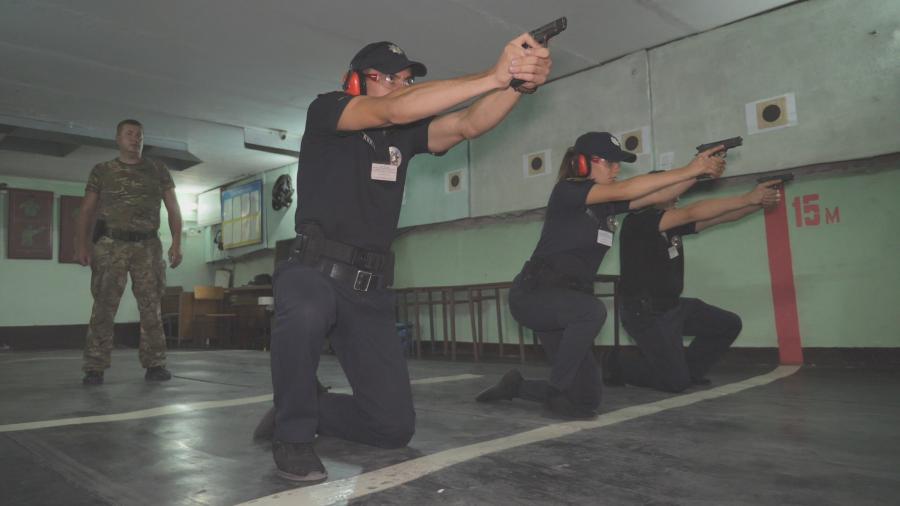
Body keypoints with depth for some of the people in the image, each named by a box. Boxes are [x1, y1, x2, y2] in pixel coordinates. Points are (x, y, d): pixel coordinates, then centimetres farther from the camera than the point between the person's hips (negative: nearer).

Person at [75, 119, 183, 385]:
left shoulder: (158, 169, 11)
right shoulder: (102, 170, 9)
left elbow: (173, 207, 6)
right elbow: (87, 210, 6)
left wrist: (176, 242, -6)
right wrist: (81, 244, -7)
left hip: (148, 246, 1)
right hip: (110, 245, -1)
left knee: (151, 307, 1)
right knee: (104, 306, -4)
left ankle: (154, 364, 6)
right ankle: (94, 368, -1)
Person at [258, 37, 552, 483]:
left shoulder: (406, 133, 9)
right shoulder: (326, 110, -5)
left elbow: (468, 124, -7)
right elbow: (394, 110, -24)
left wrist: (520, 83, -26)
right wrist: (494, 76, -31)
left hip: (370, 289, 5)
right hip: (314, 271, -4)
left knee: (394, 426, -1)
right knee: (305, 315, -42)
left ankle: (304, 409, 26)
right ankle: (293, 431, -12)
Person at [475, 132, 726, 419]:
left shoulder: (608, 205, 10)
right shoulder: (567, 191, -11)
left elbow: (657, 195, 1)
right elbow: (623, 190, -24)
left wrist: (699, 172, -13)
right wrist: (688, 169, -25)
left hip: (569, 302, 7)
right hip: (533, 294, -7)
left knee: (587, 400, 4)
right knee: (592, 311, -38)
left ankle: (517, 386, 24)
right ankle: (556, 391, -17)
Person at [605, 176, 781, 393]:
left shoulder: (674, 223, 5)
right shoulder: (637, 222, -20)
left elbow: (720, 217, 0)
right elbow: (692, 213, -29)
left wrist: (760, 202, -15)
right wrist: (748, 198, -28)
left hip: (675, 305, 9)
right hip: (646, 313, -9)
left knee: (729, 325, 9)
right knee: (675, 383, -5)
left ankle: (688, 369, 23)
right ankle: (619, 365, 16)